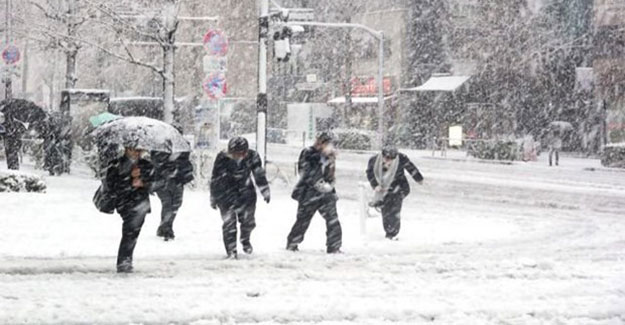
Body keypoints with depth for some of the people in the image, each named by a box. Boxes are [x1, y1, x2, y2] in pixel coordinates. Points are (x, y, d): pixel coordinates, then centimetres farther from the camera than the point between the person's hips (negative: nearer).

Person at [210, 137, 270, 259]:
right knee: (229, 222, -8)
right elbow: (215, 179, -9)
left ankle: (245, 240, 35)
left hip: (246, 190, 2)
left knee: (248, 220, 4)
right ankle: (231, 251, 1)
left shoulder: (252, 156, -14)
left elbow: (259, 174, 0)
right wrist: (213, 198, -3)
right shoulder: (222, 158, -19)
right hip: (226, 193, -2)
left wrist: (265, 191, 4)